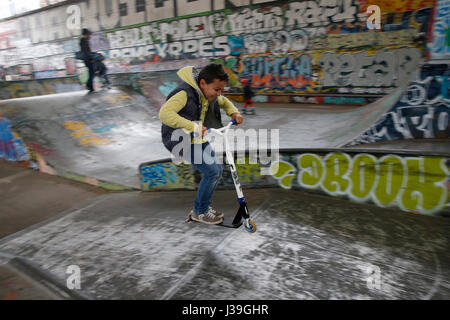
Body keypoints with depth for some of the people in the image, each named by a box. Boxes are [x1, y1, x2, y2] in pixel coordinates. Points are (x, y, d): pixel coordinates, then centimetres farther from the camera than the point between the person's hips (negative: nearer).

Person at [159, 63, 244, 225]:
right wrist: (194, 127, -43)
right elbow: (164, 113, -39)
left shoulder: (209, 94, 1)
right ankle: (199, 212, 5)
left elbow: (224, 102, 22)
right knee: (211, 172, -15)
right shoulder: (185, 93, -25)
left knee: (217, 171, 8)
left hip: (199, 139, 9)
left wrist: (234, 113, 0)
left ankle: (203, 207, 25)